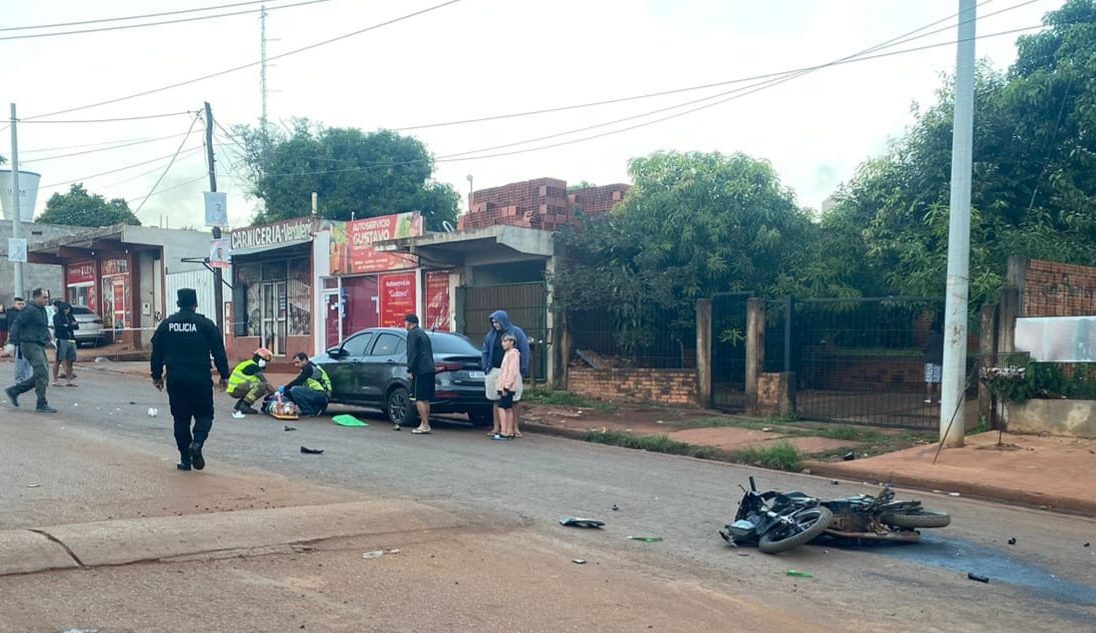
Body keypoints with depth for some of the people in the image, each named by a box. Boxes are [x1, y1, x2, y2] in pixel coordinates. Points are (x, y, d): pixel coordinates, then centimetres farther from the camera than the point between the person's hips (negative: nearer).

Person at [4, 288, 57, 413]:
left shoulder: (42, 310, 16)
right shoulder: (29, 310, -13)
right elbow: (17, 325, -15)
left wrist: (47, 340, 15)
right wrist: (18, 342, -13)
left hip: (39, 346, 10)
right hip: (31, 345, -10)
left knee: (40, 376, 11)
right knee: (42, 374, -13)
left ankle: (14, 391, 23)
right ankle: (42, 404, -8)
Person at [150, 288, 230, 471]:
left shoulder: (166, 324, 5)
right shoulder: (205, 324, -4)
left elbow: (157, 352, 10)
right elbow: (219, 352, -3)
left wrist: (157, 376, 19)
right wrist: (224, 375, 6)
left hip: (175, 380, 3)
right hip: (200, 379, -3)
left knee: (181, 418, 10)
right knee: (204, 414, 9)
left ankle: (185, 458, 10)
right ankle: (196, 443, -17)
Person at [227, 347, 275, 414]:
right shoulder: (253, 366, -13)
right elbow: (266, 383, -17)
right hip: (235, 389, -10)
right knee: (260, 386, -25)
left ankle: (240, 404, 13)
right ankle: (244, 405, -19)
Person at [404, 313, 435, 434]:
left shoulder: (413, 333, -6)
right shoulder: (423, 332, 22)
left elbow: (412, 353, -15)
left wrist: (410, 370, -12)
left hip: (420, 371, -9)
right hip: (429, 369, 9)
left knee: (419, 399, -8)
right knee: (425, 399, 12)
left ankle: (425, 426, -10)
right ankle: (425, 424, 15)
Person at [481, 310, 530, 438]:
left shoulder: (516, 332, -1)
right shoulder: (491, 335, 10)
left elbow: (525, 350, -2)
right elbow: (485, 352, 15)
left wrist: (524, 369, -8)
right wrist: (485, 367, 5)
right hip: (495, 371, 4)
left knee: (513, 401, 0)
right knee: (496, 400, 7)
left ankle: (516, 428, 7)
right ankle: (496, 427, 13)